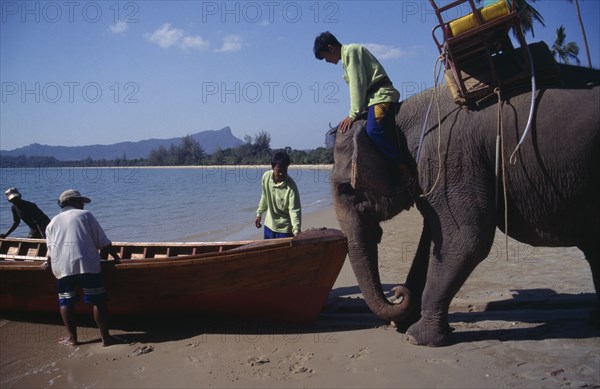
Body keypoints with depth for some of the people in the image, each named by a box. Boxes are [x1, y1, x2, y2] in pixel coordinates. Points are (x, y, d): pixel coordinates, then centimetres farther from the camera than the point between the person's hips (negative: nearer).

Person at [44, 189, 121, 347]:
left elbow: (50, 250, 18)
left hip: (61, 267, 3)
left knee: (66, 302, 14)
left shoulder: (53, 222, 20)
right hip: (87, 264, -3)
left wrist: (48, 264, 35)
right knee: (98, 301, 2)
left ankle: (72, 337, 17)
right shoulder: (85, 215, 10)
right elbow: (103, 242, 5)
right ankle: (105, 337, 3)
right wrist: (116, 257, 12)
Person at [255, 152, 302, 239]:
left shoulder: (291, 186, -25)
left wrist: (296, 230, -38)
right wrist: (259, 214, 15)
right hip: (269, 225, 6)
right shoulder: (266, 177, -9)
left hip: (285, 229, -6)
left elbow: (294, 210, -26)